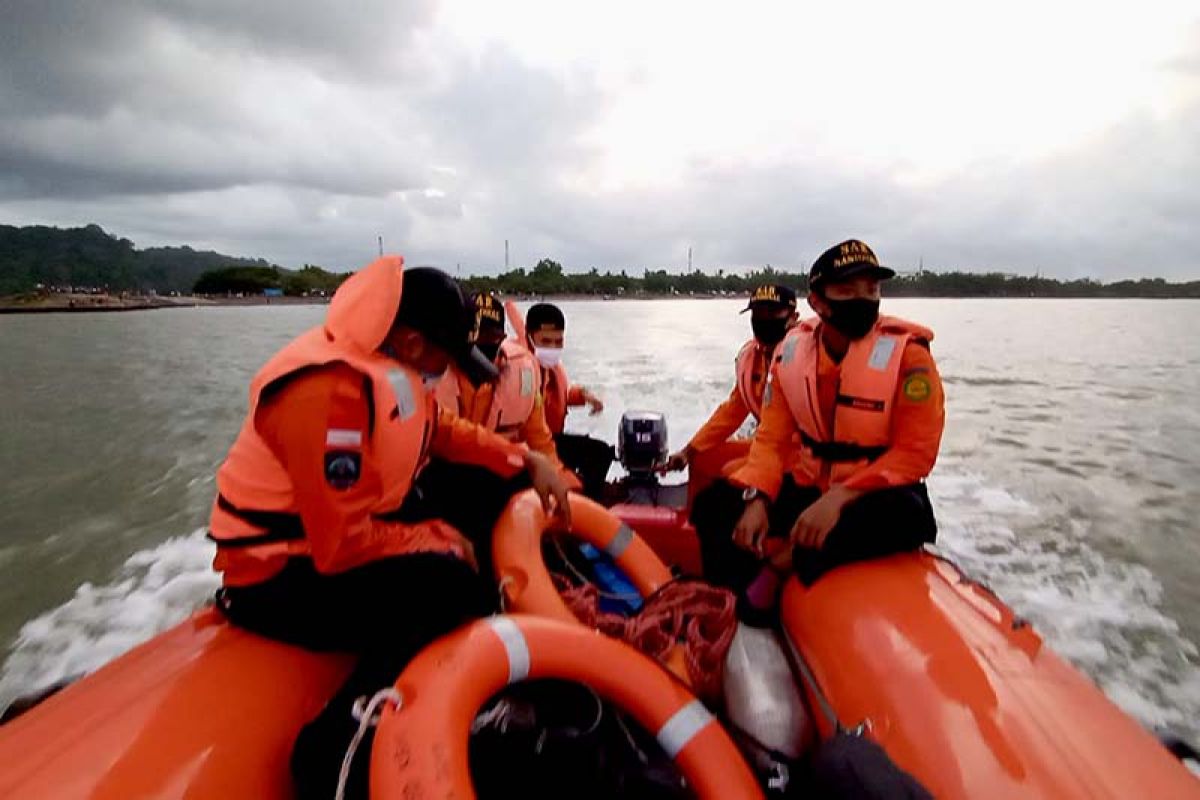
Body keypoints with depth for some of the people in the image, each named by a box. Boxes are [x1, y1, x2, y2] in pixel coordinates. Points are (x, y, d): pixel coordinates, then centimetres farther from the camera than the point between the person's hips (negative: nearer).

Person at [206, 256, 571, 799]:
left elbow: (444, 433, 10)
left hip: (357, 523, 9)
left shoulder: (390, 357, -2)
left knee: (484, 483, 2)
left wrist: (528, 462, 0)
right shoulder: (329, 390, -31)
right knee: (451, 593, -31)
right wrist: (442, 539, -16)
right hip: (283, 572, -9)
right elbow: (345, 546, -31)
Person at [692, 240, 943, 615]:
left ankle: (795, 562, -21)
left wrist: (840, 498, -28)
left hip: (876, 493, -3)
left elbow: (916, 453, -17)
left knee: (908, 518, -37)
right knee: (714, 505, -10)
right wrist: (757, 499, -21)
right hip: (809, 486, 4)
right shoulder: (792, 350, -4)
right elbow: (771, 438, -3)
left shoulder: (906, 352, -14)